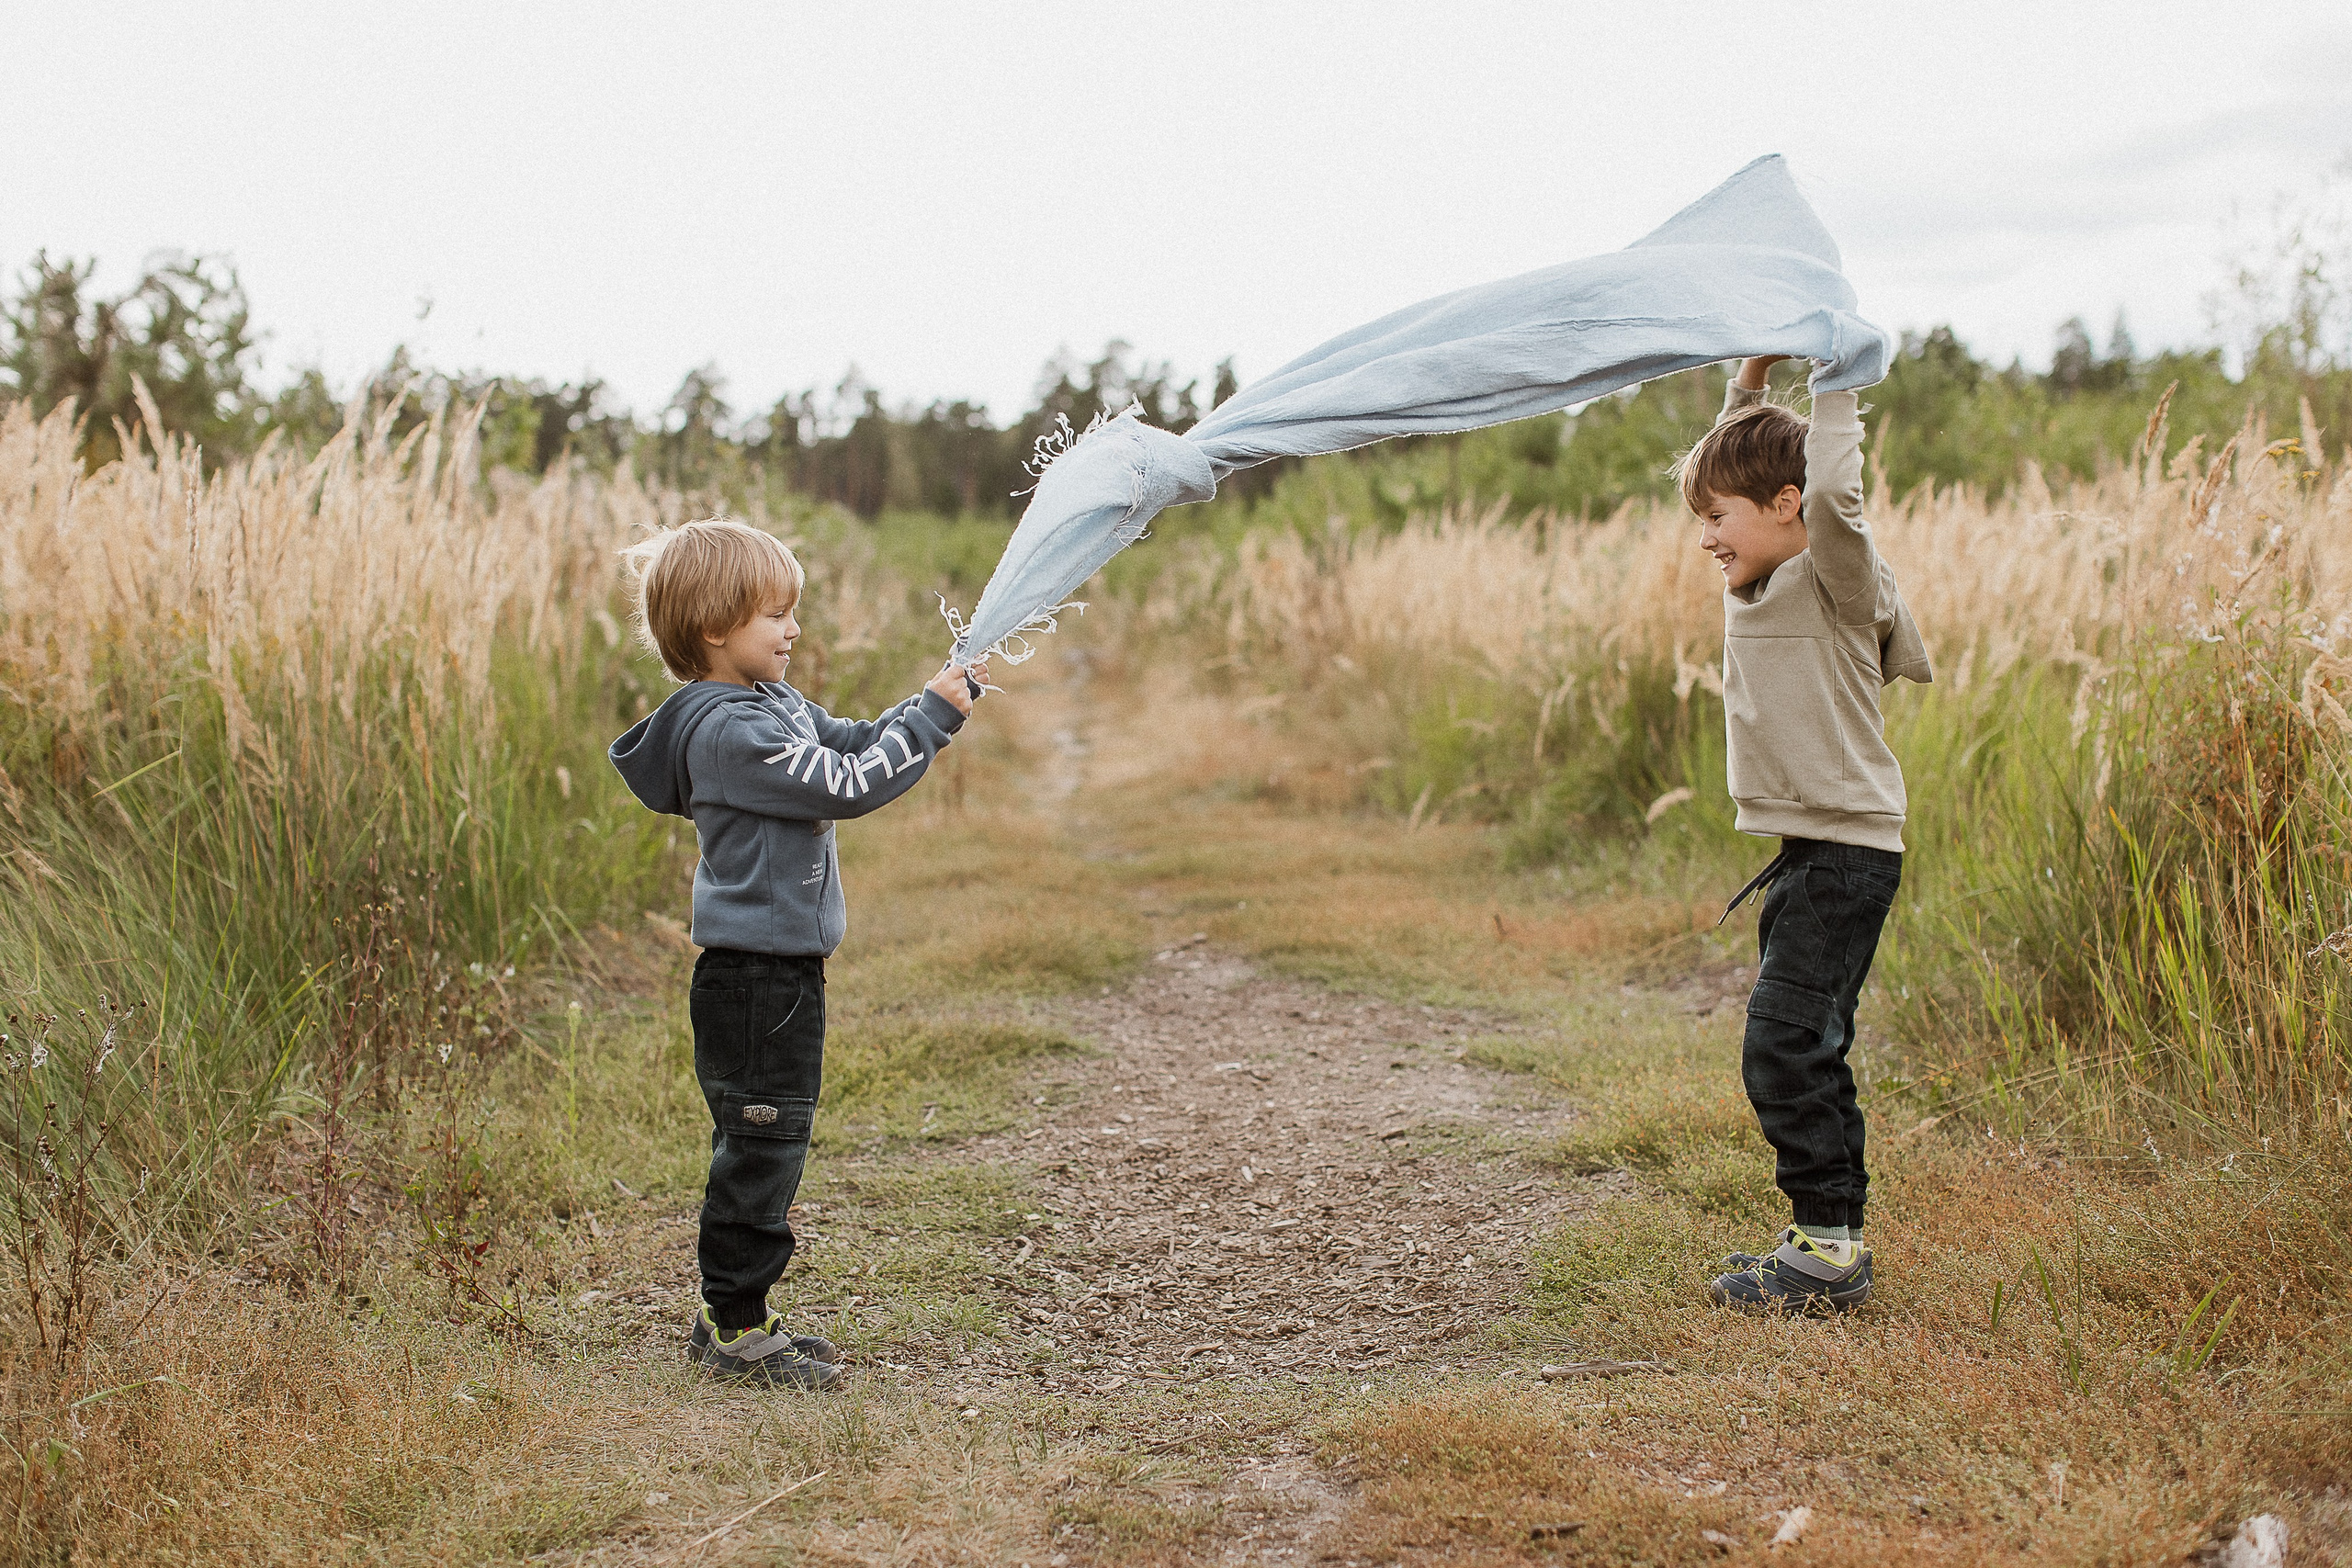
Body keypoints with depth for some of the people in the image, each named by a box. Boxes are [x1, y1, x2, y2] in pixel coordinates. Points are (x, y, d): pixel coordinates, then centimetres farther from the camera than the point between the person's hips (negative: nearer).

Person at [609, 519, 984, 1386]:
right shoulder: (729, 730, -19)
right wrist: (932, 715, -14)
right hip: (753, 977, -10)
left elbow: (857, 745, 18)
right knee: (760, 1145, -2)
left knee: (766, 1145, 16)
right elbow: (845, 786, -21)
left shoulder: (776, 704, 13)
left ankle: (730, 1314, 26)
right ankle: (735, 1324, 8)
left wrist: (937, 700, 4)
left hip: (782, 969, 10)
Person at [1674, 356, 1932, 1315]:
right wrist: (1750, 381, 14)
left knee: (1783, 1045, -13)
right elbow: (1731, 467, 23)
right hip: (1801, 850, 9)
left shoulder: (1835, 579, -12)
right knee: (1800, 1051, 12)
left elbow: (1832, 493, -32)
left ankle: (1829, 1244, -6)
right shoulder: (1755, 580, 11)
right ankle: (1830, 1245, 20)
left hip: (1847, 852, -9)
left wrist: (1833, 385, -22)